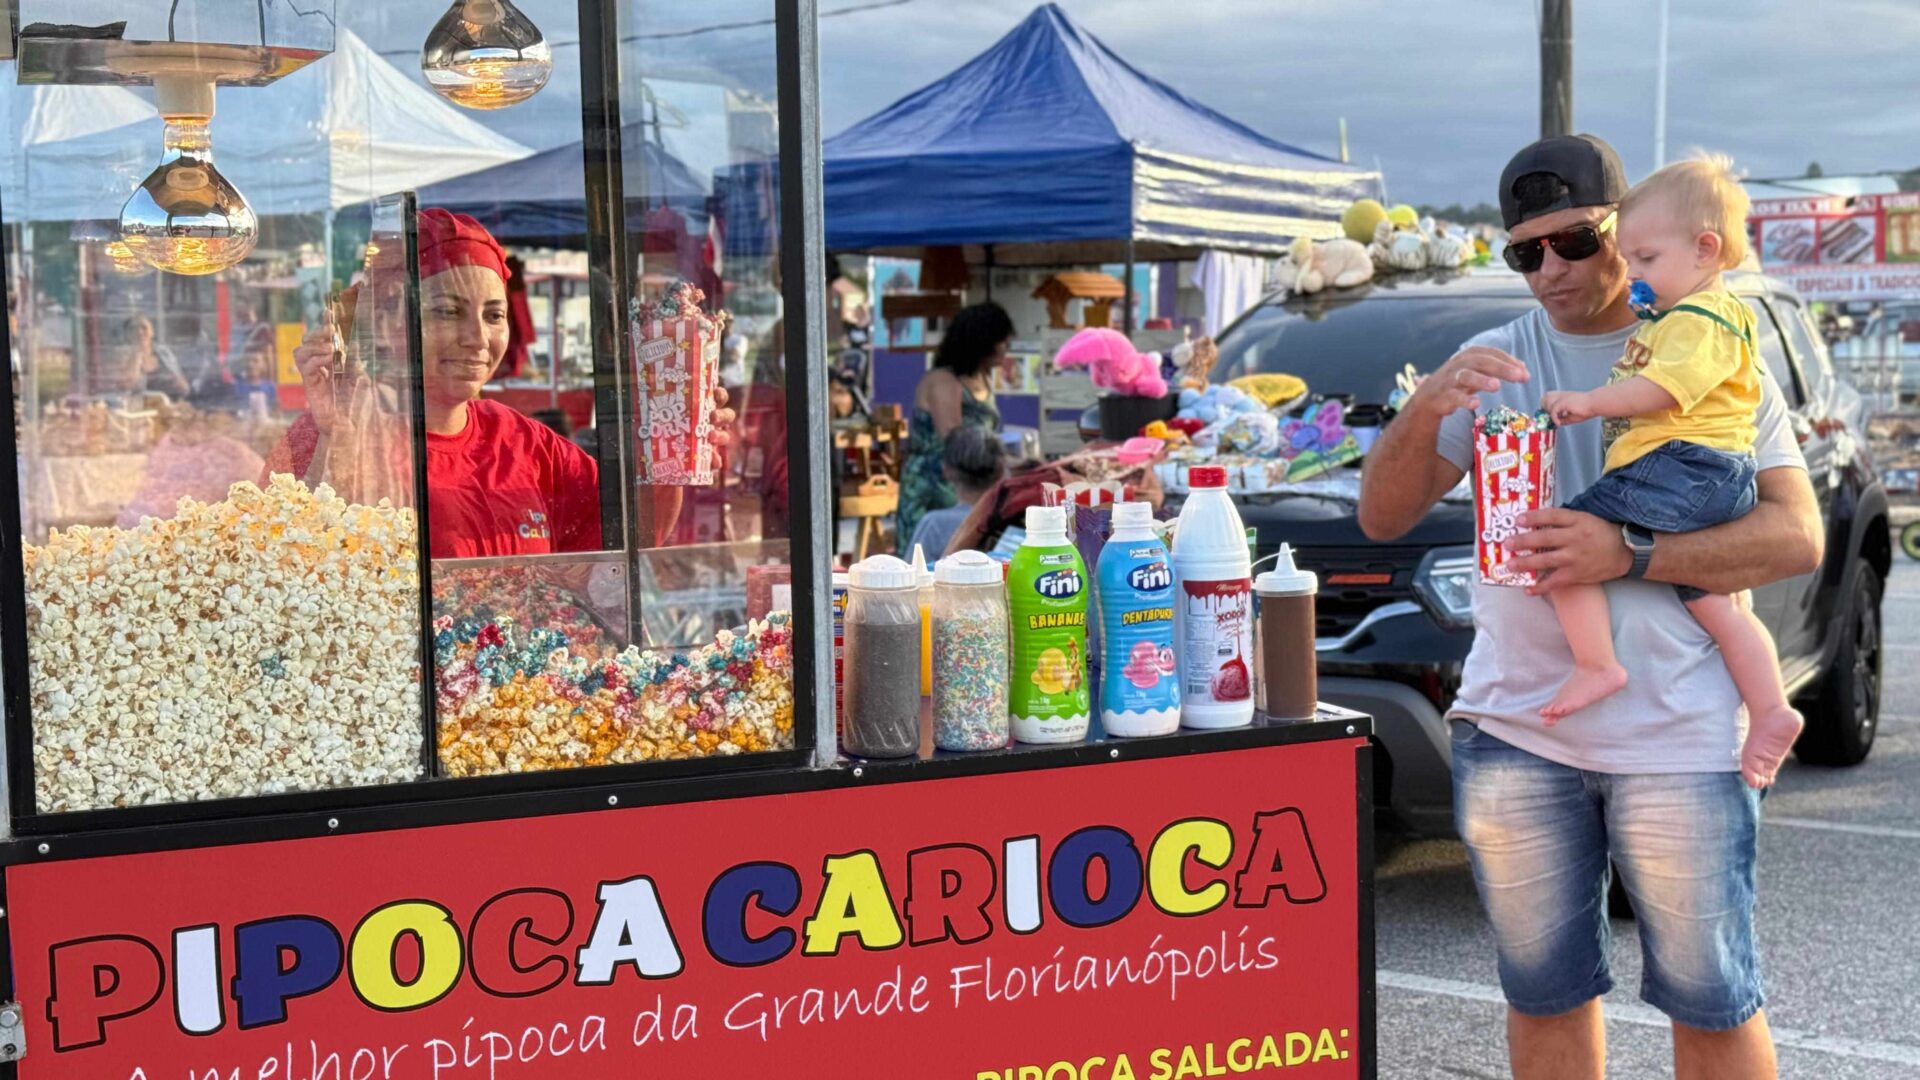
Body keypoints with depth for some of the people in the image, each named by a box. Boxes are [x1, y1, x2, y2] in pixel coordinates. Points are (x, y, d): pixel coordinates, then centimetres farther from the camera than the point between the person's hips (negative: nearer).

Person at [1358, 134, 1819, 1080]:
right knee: (1545, 994, 11)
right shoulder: (1494, 362, 10)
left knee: (1711, 999, 5)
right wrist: (1426, 410, -17)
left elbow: (1796, 536, -6)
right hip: (1514, 727, 3)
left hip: (1677, 733, -2)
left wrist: (1627, 555, -19)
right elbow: (1382, 517, 3)